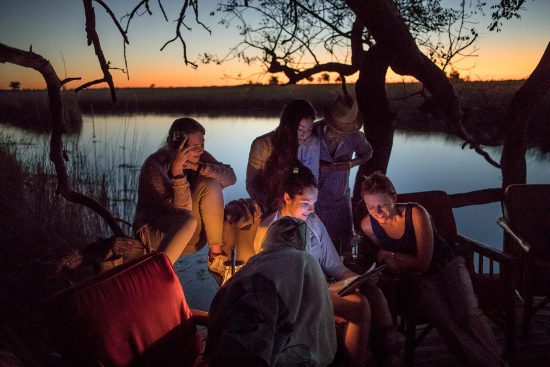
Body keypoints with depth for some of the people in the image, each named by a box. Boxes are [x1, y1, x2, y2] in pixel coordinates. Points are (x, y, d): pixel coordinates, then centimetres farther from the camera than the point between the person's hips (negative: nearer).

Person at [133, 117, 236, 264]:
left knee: (211, 185, -19)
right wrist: (177, 169, -38)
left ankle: (216, 254, -11)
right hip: (154, 230, -5)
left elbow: (230, 176, -15)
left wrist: (197, 167, -26)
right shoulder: (155, 165, -23)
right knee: (187, 221, -38)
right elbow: (182, 209, -28)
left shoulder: (198, 157, -6)